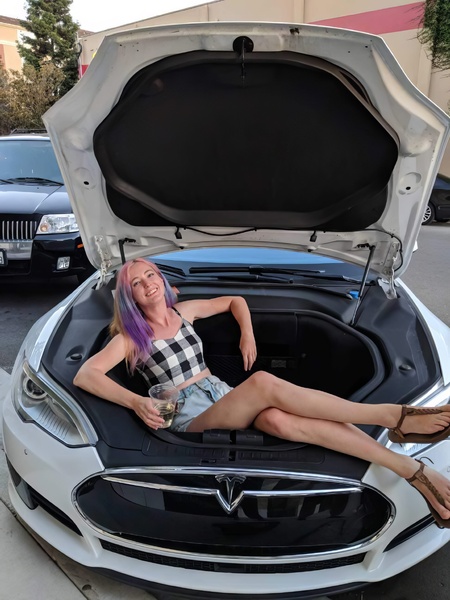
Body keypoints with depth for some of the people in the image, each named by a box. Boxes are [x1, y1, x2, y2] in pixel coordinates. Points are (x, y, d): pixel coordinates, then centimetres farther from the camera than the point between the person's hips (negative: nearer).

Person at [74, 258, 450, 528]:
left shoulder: (183, 311, 14)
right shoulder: (132, 337, 1)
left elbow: (234, 301, 25)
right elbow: (84, 375, -10)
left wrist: (248, 334, 8)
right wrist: (135, 402, -22)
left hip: (224, 396, 4)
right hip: (191, 415, -4)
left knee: (278, 418, -32)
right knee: (265, 384, -33)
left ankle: (411, 469, -35)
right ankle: (394, 417, -32)